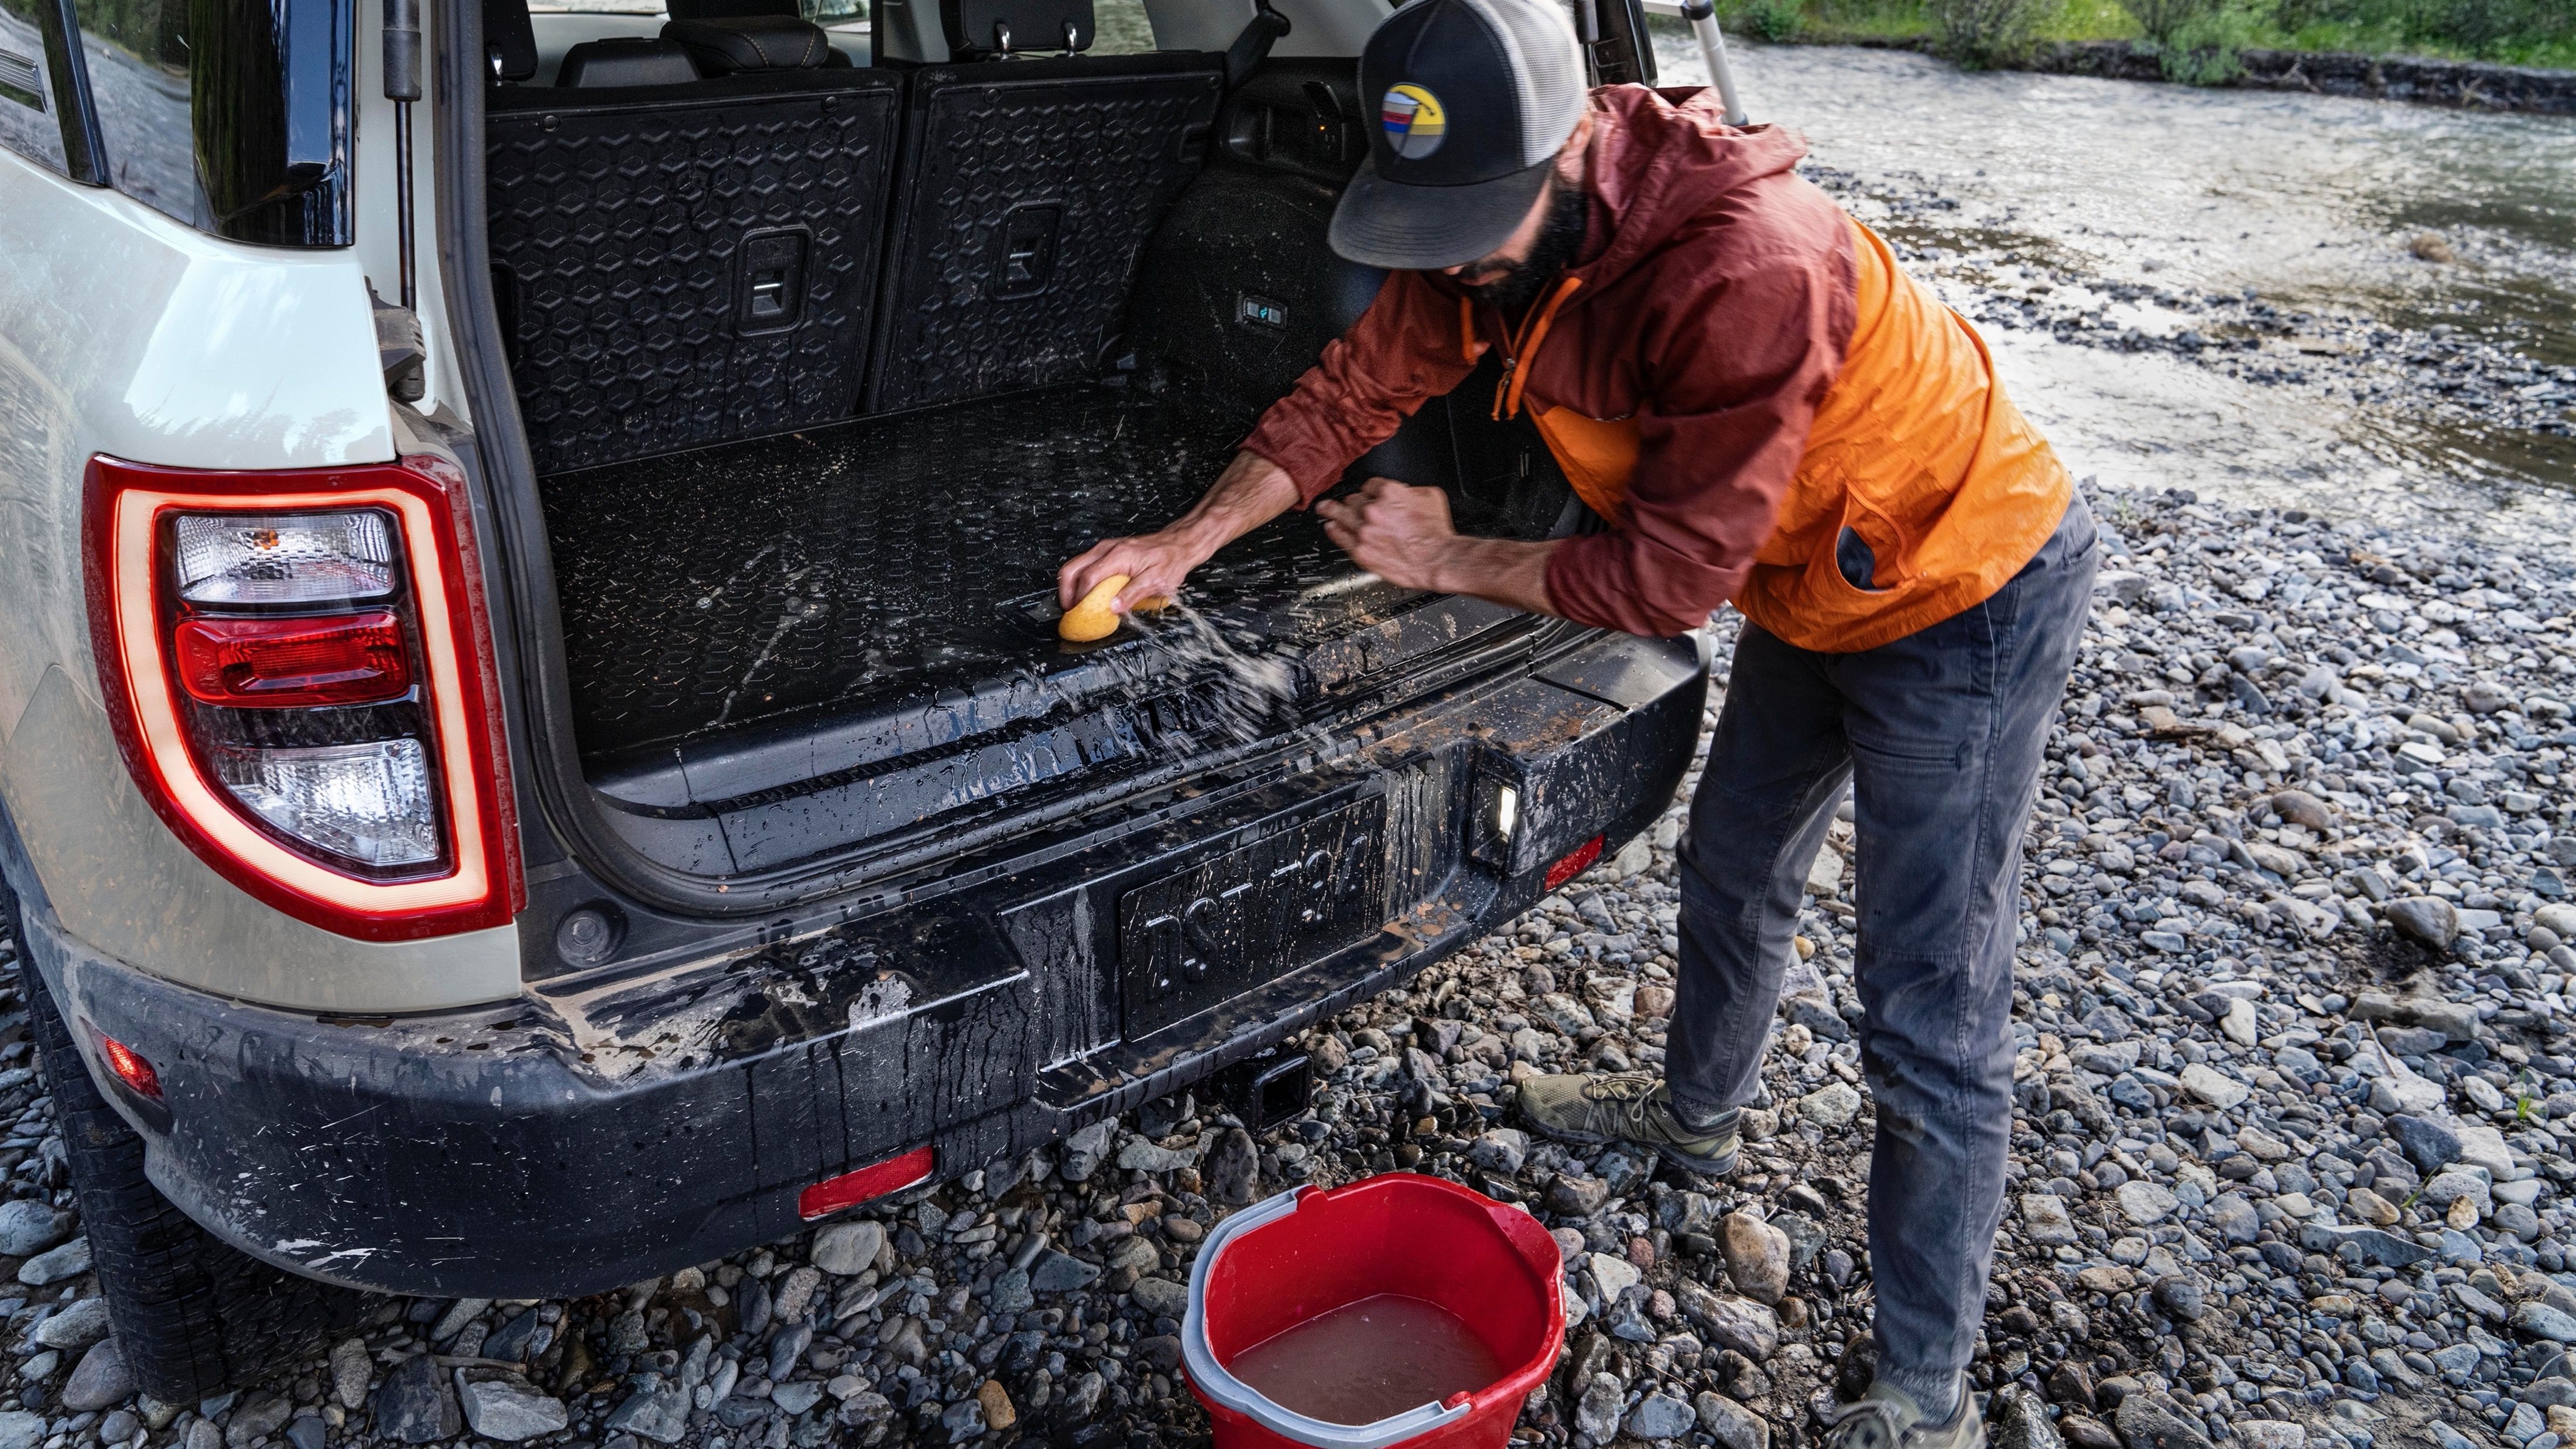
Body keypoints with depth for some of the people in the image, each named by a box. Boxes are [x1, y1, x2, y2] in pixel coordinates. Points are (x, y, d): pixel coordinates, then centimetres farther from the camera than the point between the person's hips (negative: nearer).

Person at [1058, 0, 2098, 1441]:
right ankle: (1700, 1111, 53)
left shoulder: (1751, 268, -38)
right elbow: (1357, 387, -5)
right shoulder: (1494, 231, -13)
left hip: (1963, 594, -8)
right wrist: (1189, 540, -14)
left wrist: (1446, 560, -20)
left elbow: (1669, 575, -31)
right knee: (1733, 872, 26)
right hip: (1813, 586, 8)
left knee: (1932, 1024, -3)